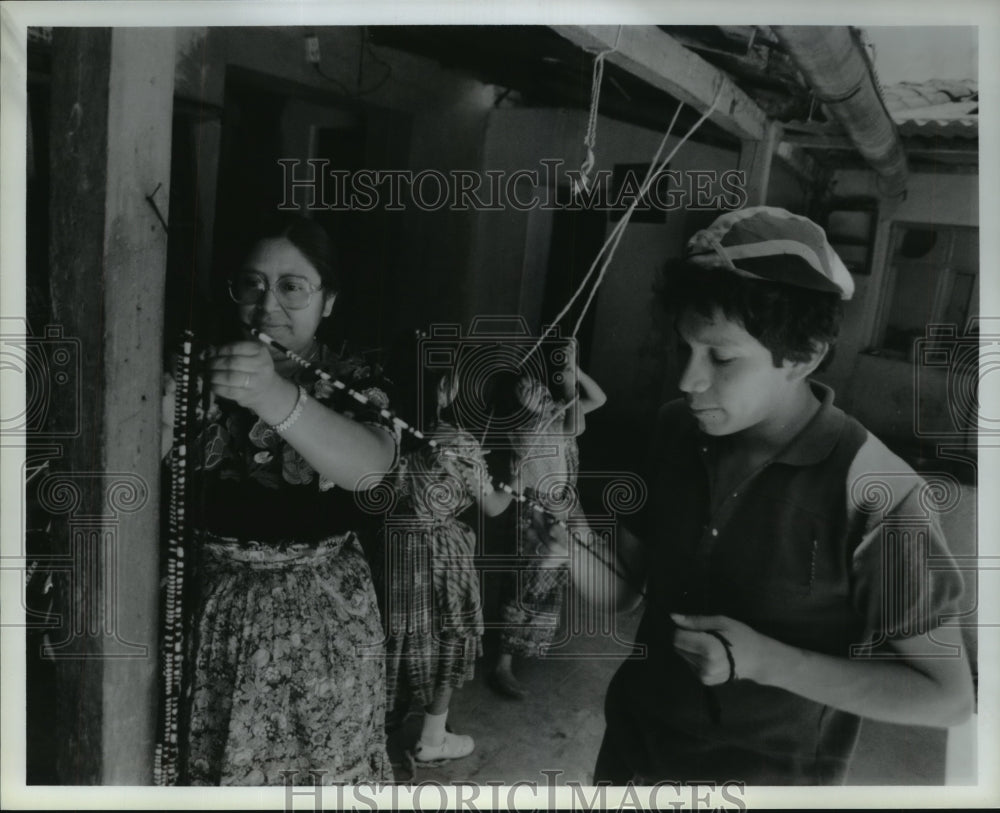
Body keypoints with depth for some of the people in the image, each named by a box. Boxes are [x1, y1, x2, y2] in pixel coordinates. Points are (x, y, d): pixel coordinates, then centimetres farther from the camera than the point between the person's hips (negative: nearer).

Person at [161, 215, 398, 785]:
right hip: (215, 605, 2)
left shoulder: (352, 383, -6)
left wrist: (276, 398, -44)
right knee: (215, 765, 12)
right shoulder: (207, 371, 2)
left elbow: (368, 466, -28)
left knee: (323, 768, 9)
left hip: (321, 611, -2)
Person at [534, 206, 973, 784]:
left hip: (768, 776, -4)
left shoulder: (875, 495, -23)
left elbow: (949, 697, -15)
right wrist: (576, 551, -21)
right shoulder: (677, 432, -10)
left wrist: (764, 660, -24)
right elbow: (625, 589, 0)